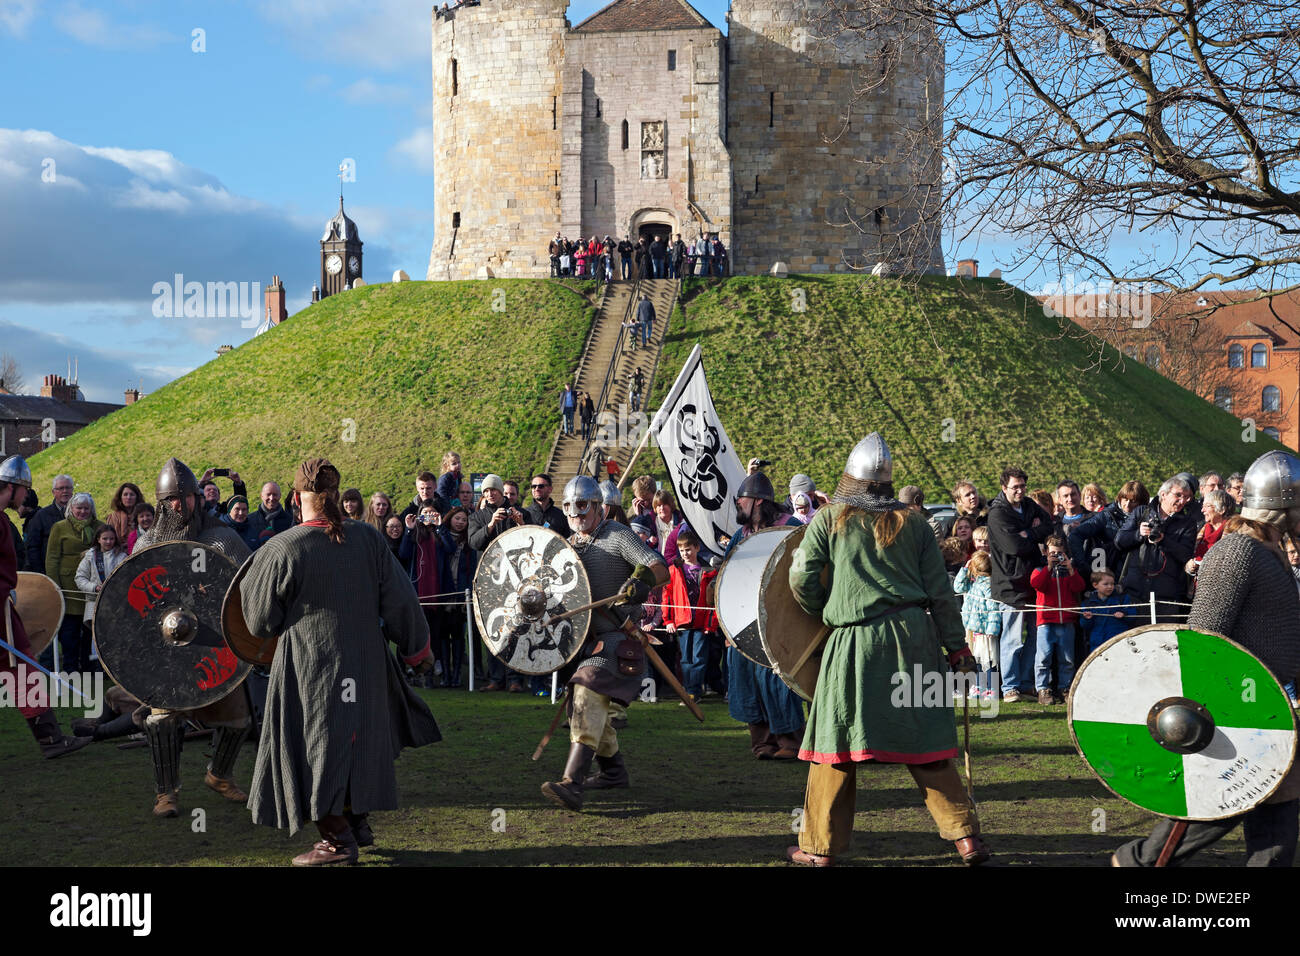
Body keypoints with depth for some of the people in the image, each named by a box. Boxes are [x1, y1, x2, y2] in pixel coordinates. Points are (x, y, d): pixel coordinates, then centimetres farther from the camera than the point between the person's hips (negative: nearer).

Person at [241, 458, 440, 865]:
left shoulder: (281, 549, -14)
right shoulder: (368, 539, -4)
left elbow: (261, 622, -4)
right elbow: (399, 602, 1)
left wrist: (250, 583, 15)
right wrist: (418, 649, 15)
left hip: (310, 669, -4)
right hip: (364, 662, 5)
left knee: (319, 745, 5)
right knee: (357, 738, 20)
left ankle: (337, 839, 9)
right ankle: (357, 821, 29)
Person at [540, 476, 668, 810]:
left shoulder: (618, 536, -8)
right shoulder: (568, 545, 14)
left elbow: (660, 569, -19)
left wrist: (642, 580, -40)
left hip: (618, 636, -9)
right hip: (585, 636, 9)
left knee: (588, 695, -23)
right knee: (581, 704, 17)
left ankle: (572, 783, -33)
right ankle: (613, 770, 36)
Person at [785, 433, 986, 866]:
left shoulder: (830, 518, 1)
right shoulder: (912, 522, 7)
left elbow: (802, 579, 0)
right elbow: (939, 590, 5)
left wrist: (823, 613, 20)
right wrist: (956, 646, 10)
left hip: (856, 640, -2)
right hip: (914, 636, 2)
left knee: (836, 740, 4)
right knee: (925, 741, 8)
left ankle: (819, 846, 9)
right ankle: (965, 835, 7)